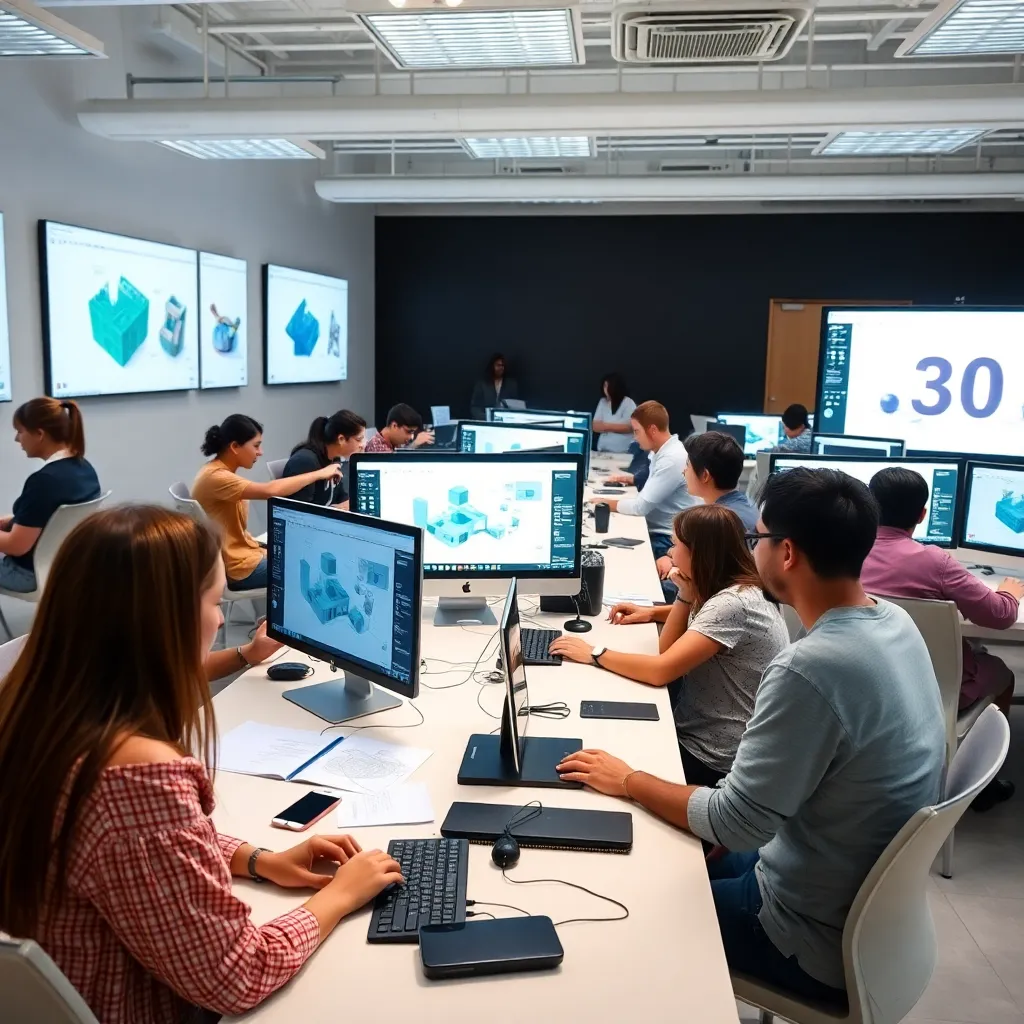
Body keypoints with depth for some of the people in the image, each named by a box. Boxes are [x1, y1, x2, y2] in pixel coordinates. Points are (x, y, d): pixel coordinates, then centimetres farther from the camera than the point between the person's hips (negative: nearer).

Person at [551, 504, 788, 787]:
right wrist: (686, 594, -5)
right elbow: (668, 649, 6)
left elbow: (660, 670, -28)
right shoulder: (728, 590, 3)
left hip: (710, 757, -8)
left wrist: (594, 654, -18)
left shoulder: (732, 604, -26)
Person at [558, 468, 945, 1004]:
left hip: (824, 943, -8)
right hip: (875, 904, 8)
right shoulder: (895, 623, -5)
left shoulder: (810, 668, -33)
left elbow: (735, 823, -25)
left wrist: (628, 781, -11)